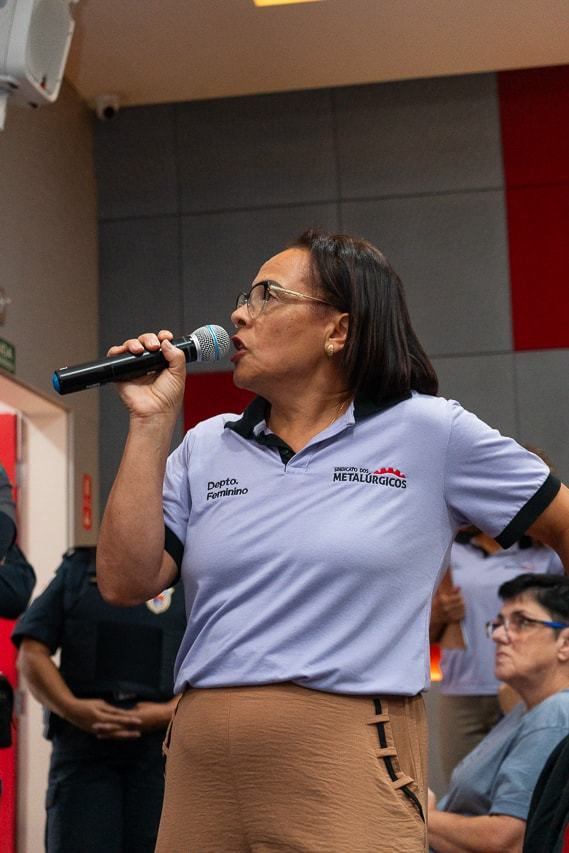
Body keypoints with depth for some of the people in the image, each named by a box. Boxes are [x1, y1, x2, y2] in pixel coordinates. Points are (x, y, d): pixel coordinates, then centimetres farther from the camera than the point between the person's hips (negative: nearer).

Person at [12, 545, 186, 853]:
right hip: (81, 739, 1)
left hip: (160, 744, 0)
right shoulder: (77, 568, 14)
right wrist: (72, 708, -9)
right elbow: (31, 651, 7)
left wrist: (170, 712, -14)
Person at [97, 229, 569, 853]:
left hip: (347, 773, -4)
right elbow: (125, 583, 1)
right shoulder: (206, 447, 10)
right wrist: (150, 422, -1)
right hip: (200, 759, 4)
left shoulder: (429, 432, 0)